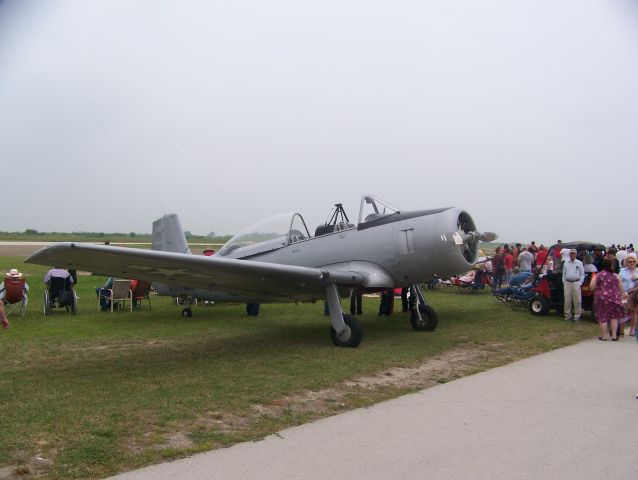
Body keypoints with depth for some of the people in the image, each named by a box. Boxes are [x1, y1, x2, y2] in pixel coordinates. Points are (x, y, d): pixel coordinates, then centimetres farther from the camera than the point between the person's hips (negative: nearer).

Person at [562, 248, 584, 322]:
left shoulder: (579, 263, 4)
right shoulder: (566, 263, 12)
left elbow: (582, 274, 4)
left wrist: (580, 283, -4)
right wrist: (564, 283, 8)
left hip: (576, 283, -2)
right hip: (567, 283, 2)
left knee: (577, 300, -3)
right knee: (567, 300, 3)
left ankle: (577, 316, 3)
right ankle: (568, 315, 12)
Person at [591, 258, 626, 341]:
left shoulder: (597, 276, -4)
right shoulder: (616, 276, 1)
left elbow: (591, 287, -5)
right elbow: (621, 289, 3)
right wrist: (619, 297, 16)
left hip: (601, 298, -2)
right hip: (614, 298, 2)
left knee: (602, 317, 4)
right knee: (614, 317, 12)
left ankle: (604, 336, 8)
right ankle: (614, 335, 11)